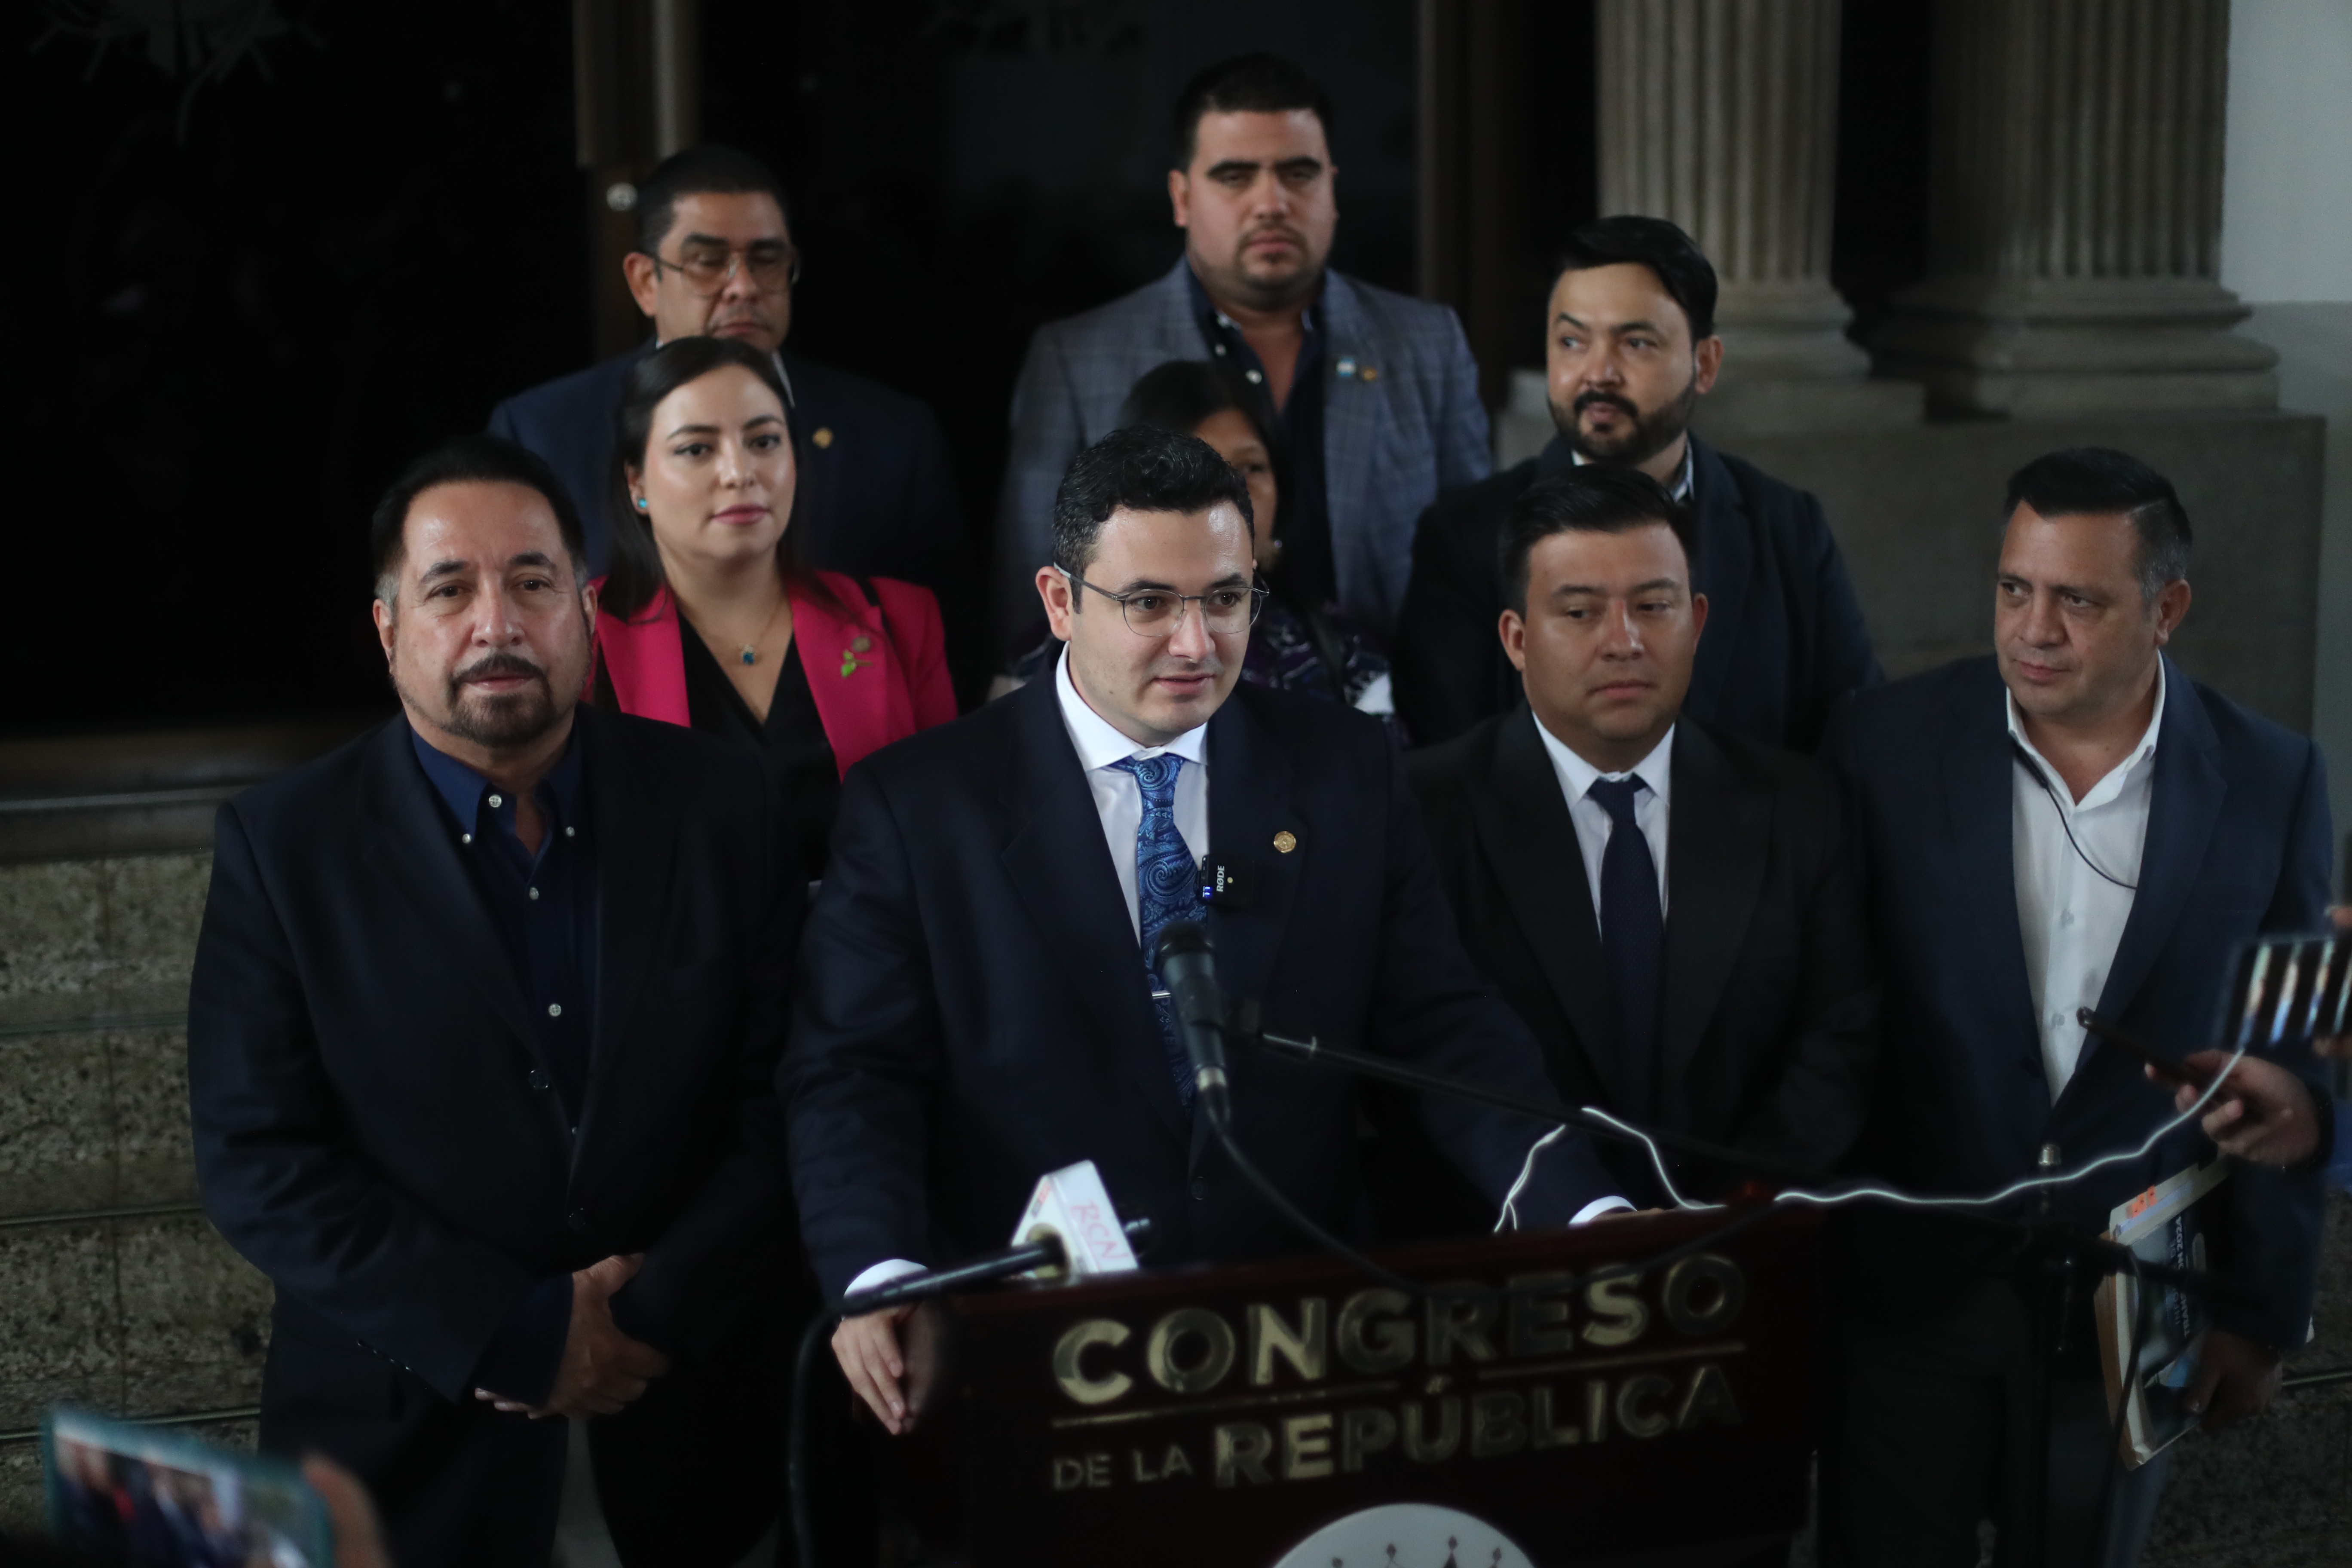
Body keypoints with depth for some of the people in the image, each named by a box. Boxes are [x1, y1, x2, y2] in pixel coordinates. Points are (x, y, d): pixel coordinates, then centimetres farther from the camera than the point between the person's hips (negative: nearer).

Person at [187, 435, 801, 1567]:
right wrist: (518, 1337, -16)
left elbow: (780, 1099, -2)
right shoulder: (282, 844, -5)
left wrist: (654, 1320, -13)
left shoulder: (719, 805, 0)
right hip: (405, 1446, -1)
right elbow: (256, 1160, -10)